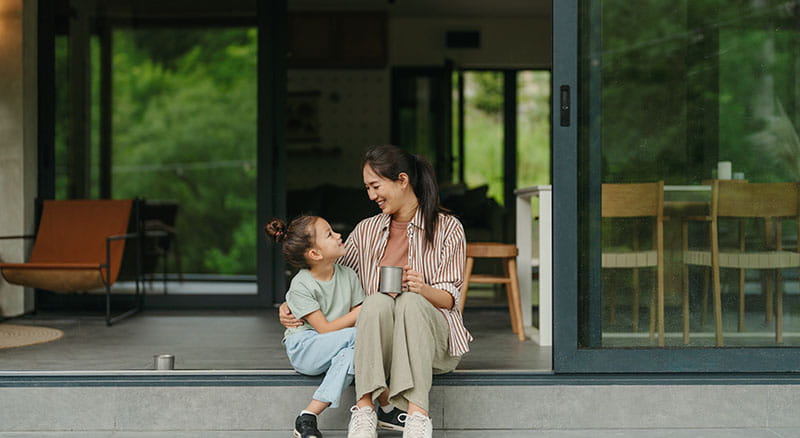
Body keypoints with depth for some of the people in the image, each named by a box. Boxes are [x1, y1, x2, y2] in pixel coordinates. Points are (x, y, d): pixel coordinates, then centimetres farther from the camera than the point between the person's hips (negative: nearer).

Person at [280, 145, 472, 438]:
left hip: (433, 341, -2)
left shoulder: (447, 228, 7)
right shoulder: (367, 231, 18)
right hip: (378, 345, 2)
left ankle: (417, 414, -49)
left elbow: (449, 298, 0)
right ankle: (365, 409, -44)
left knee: (411, 302, -36)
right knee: (377, 301, -33)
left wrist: (423, 289, -23)